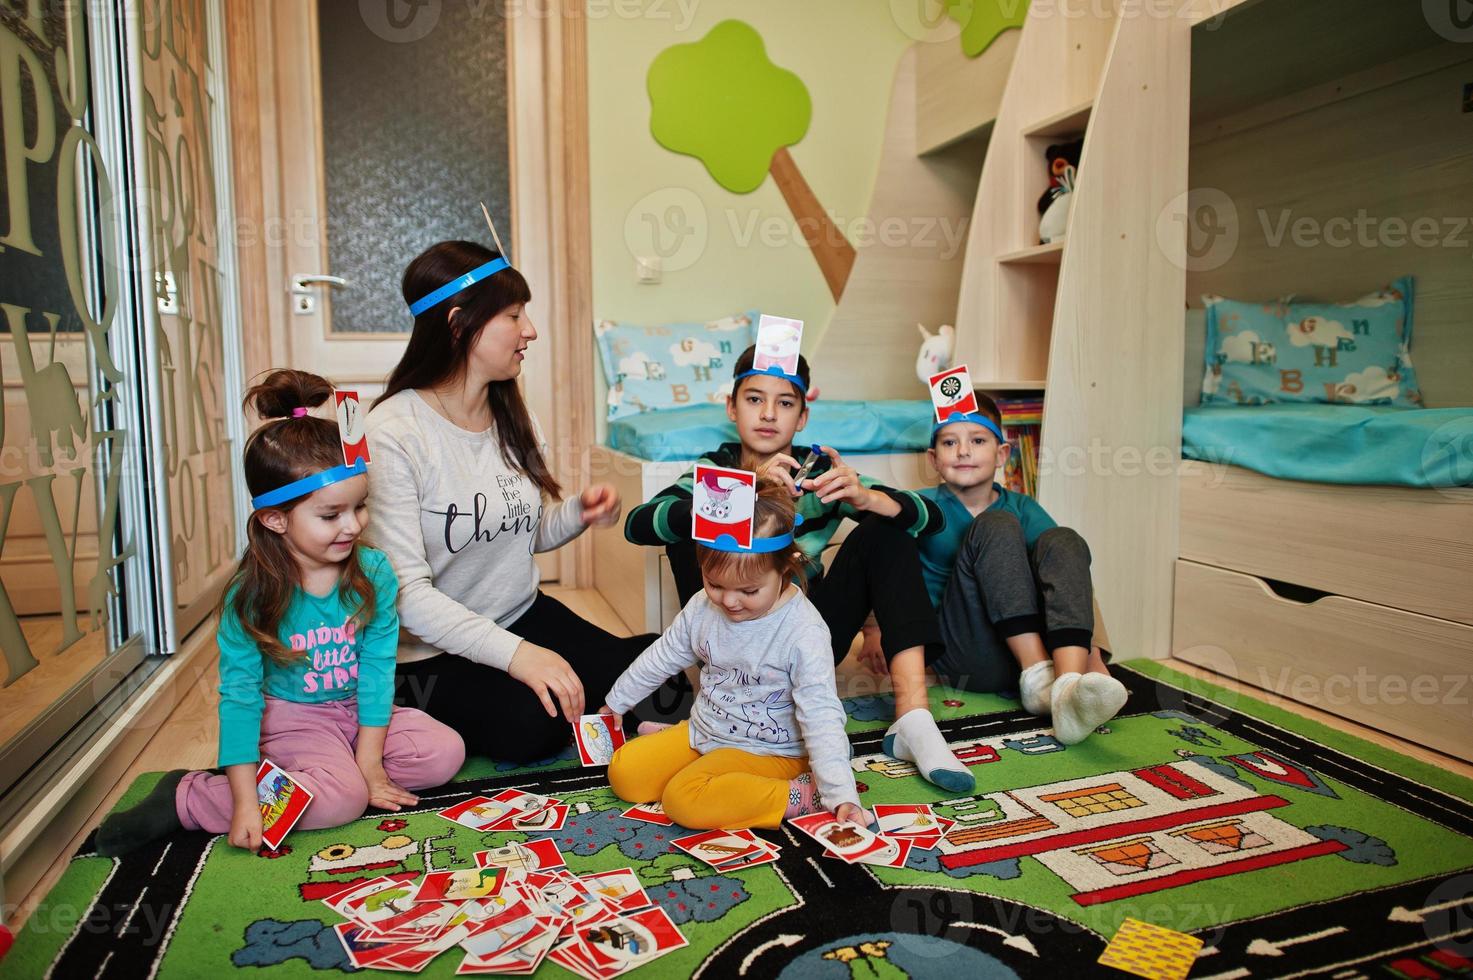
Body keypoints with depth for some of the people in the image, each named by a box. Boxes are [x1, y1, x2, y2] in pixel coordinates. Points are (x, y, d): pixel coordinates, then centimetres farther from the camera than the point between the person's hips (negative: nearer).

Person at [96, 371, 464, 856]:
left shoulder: (374, 572, -11)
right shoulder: (251, 596, -19)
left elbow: (377, 667, -10)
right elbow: (239, 694, -19)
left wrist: (368, 762, -13)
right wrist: (245, 801, -24)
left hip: (356, 710, 5)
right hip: (290, 717, -5)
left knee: (445, 752, -13)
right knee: (341, 797, -29)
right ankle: (185, 799, -11)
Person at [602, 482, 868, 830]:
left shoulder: (804, 633, -24)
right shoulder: (703, 607, -6)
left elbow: (822, 717, -22)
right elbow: (662, 657, 11)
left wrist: (842, 795, -28)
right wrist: (616, 703, 23)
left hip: (768, 752, -7)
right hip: (704, 731, 7)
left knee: (685, 801, -29)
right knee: (623, 773, -6)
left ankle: (804, 795, -18)